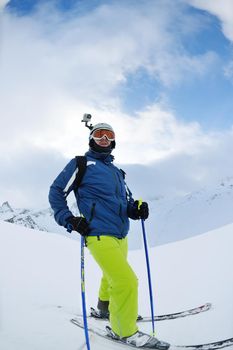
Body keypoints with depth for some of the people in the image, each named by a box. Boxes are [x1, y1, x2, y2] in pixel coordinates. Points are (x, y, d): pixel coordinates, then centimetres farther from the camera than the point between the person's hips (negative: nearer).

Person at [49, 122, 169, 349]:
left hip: (120, 236, 8)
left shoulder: (115, 171, 20)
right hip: (100, 235, -8)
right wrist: (68, 218, -11)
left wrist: (136, 209, -5)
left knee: (113, 276, 26)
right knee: (126, 281, -15)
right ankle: (124, 330, 3)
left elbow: (126, 200, 19)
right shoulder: (81, 164, 1)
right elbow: (56, 191, 3)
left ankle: (105, 308, 52)